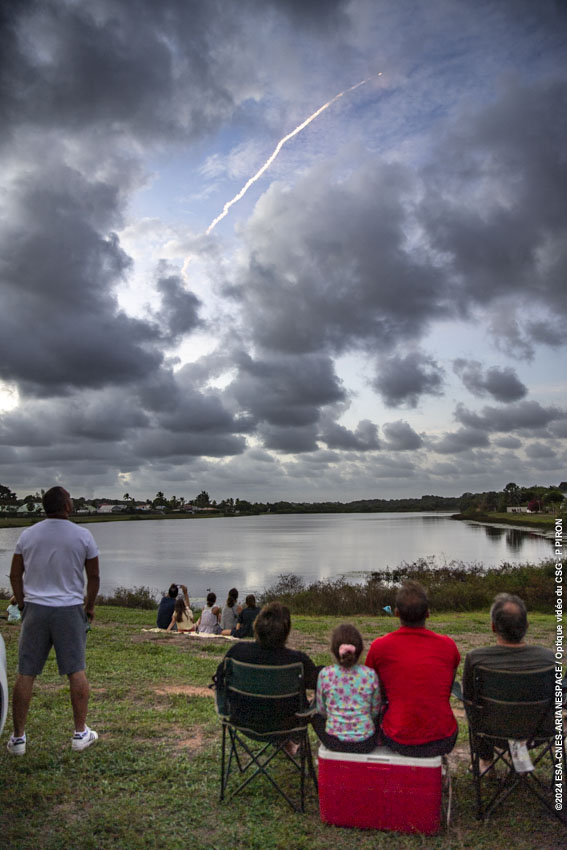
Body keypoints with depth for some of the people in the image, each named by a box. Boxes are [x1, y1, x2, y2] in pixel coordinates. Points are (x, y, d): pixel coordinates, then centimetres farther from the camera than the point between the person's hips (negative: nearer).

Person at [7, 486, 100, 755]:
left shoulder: (27, 535, 1)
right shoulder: (83, 536, -6)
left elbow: (15, 575, 7)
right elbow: (94, 577, 0)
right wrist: (90, 606, 14)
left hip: (35, 609, 2)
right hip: (70, 610, -2)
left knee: (25, 674, 9)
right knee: (76, 671, 8)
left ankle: (18, 738, 16)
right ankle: (80, 733, 15)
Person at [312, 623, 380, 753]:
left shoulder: (325, 674, -12)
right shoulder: (370, 675, -11)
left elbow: (321, 710, 1)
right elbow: (375, 711, 1)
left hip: (334, 742, -1)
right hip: (365, 744, 1)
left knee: (316, 716, 29)